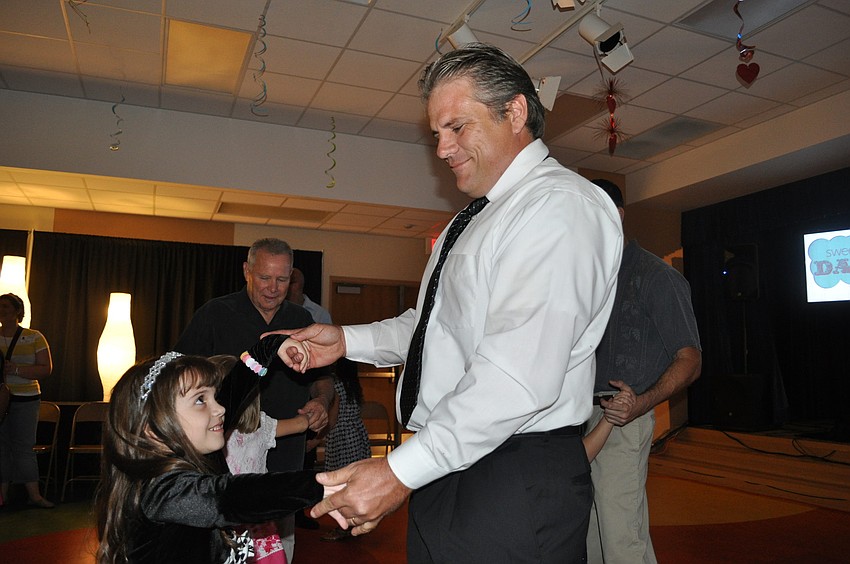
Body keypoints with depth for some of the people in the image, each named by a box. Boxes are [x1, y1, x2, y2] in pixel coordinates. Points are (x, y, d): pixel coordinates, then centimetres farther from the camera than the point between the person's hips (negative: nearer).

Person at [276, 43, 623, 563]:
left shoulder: (560, 204, -16)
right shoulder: (478, 217, 17)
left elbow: (521, 373, -27)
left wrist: (401, 471, -27)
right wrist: (348, 340, 7)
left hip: (516, 486, -8)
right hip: (442, 467, 9)